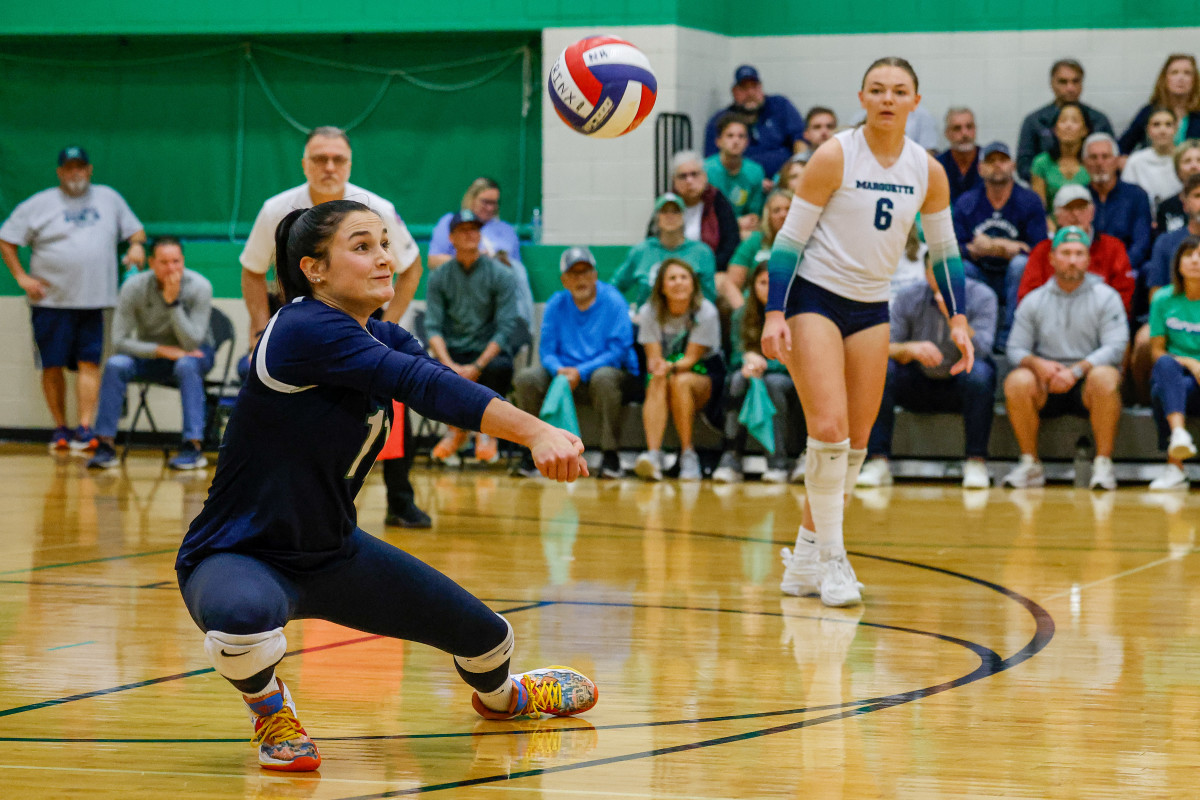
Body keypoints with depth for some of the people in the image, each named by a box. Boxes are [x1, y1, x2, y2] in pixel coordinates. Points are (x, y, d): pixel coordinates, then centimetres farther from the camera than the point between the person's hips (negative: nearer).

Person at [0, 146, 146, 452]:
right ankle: (60, 429, 11)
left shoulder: (109, 198, 12)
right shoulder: (39, 204, 3)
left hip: (94, 300, 1)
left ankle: (85, 429, -10)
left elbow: (135, 229, 21)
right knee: (53, 366, 1)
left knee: (89, 363, -7)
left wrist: (136, 245, -2)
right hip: (51, 302, -1)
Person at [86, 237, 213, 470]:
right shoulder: (134, 287, -16)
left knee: (186, 365, -37)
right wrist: (162, 350, -26)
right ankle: (105, 445, -22)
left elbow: (191, 344, -25)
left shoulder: (199, 287, -20)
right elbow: (119, 341, -16)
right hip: (150, 354, 2)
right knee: (115, 365, -27)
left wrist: (173, 301, -35)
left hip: (191, 354, -2)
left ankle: (194, 446, -37)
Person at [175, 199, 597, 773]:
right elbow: (424, 385, -39)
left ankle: (497, 695, 54)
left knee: (487, 638, 13)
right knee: (244, 618, -44)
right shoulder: (304, 330, -27)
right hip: (236, 558, -8)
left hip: (332, 552, 8)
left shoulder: (384, 340, 0)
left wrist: (543, 436, -35)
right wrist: (534, 432, -48)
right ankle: (268, 708, -5)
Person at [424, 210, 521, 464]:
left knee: (500, 367, -38)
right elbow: (433, 327, -1)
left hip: (488, 351, -2)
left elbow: (506, 328, -8)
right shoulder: (439, 277, 6)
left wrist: (477, 367, -19)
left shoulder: (501, 275, -2)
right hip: (452, 354, 2)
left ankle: (486, 431, -7)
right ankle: (455, 429, 2)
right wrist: (449, 365, -19)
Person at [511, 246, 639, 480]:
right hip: (565, 372, 4)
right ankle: (532, 452, -12)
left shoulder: (613, 301, -7)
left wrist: (581, 372, -24)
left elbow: (619, 351, -15)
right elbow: (546, 351, 3)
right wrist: (559, 370, -21)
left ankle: (611, 455, -30)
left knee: (603, 378, -39)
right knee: (526, 378, -21)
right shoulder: (556, 304, 6)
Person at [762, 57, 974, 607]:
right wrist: (775, 314, -17)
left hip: (872, 309, 5)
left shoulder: (927, 172, 0)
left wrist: (958, 320, 2)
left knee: (856, 441, 4)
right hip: (814, 298, -5)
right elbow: (790, 237, -10)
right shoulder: (835, 157, -13)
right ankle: (830, 560, -7)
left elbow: (945, 250, 10)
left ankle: (805, 556, 17)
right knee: (828, 427, -17)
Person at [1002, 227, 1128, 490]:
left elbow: (1115, 347, -8)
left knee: (1105, 377, -36)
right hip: (1047, 387, 2)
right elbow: (1015, 349, 5)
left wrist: (1076, 371, -23)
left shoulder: (1106, 297, 4)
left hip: (1086, 385, -2)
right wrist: (1036, 363, -19)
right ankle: (1030, 465, -17)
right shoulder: (1034, 300, 11)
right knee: (1017, 381, -29)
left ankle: (1103, 463, -25)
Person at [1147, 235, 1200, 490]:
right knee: (1166, 366, -37)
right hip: (1174, 374, 1)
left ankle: (1174, 466, -35)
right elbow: (1157, 351, 7)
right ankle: (1178, 433, -55)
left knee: (1162, 391, -37)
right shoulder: (1163, 299, 5)